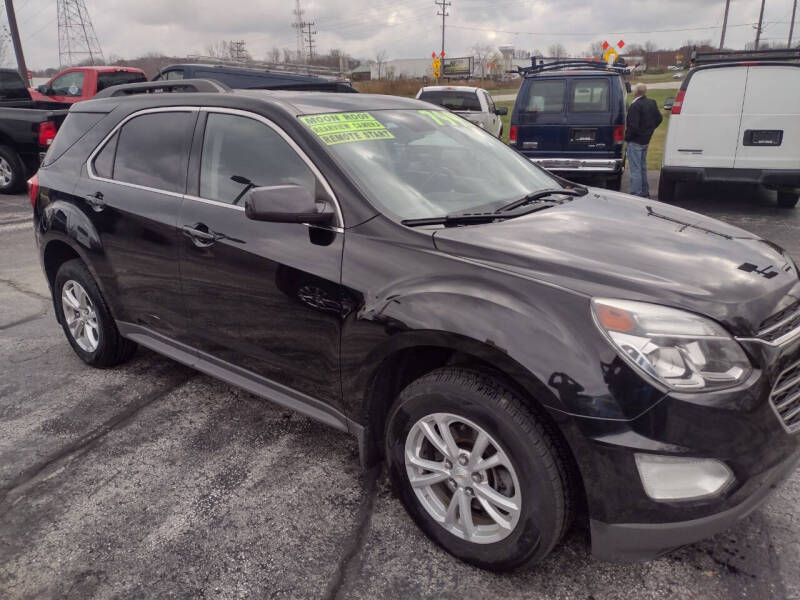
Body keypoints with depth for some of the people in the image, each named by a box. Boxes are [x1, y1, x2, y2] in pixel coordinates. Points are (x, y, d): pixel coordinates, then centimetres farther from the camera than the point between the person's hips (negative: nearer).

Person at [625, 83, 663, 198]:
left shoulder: (635, 106, -20)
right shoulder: (652, 103, 8)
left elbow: (633, 126, -24)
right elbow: (659, 119, 15)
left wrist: (627, 137, -10)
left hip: (635, 141, -9)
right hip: (646, 140, 9)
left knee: (635, 169, -5)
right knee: (642, 167, 19)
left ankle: (636, 194, -4)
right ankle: (645, 192, 27)